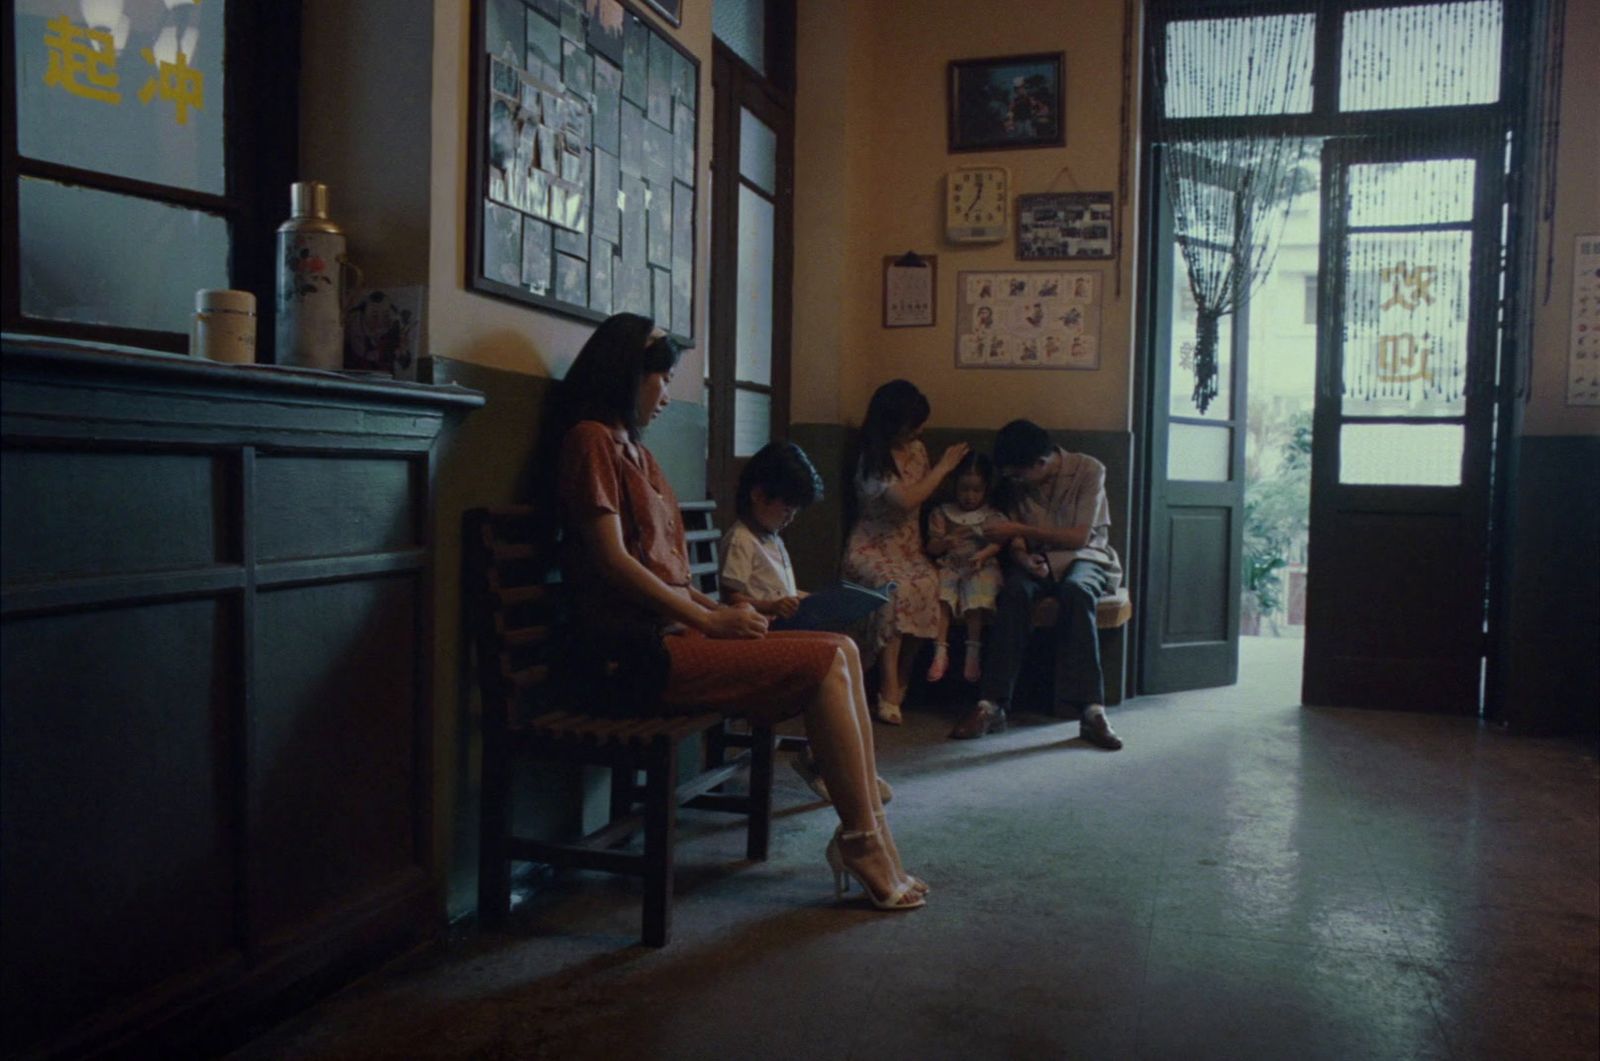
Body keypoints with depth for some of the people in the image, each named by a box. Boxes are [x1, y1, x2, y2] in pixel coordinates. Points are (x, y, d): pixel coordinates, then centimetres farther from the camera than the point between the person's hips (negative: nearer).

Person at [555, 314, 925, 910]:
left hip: (671, 632, 9)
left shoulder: (633, 451, 22)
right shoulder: (591, 439, -5)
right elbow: (611, 561, -15)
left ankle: (866, 834, -5)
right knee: (827, 661, -15)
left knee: (841, 652, -4)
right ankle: (862, 840, -6)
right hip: (638, 650, -9)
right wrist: (707, 619, -13)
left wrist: (720, 610, 4)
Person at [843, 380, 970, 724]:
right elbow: (907, 500, -19)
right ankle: (890, 689, -30)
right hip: (872, 548, -5)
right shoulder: (873, 459, -9)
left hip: (908, 547, 5)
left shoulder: (916, 448, 12)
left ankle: (895, 687, -23)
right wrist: (943, 467, -10)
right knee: (898, 586, -37)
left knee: (926, 583, -30)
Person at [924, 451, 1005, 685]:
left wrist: (982, 555, -22)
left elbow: (997, 543, -1)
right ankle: (941, 651, -27)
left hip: (981, 566, -1)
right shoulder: (943, 513, 13)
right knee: (941, 596, -28)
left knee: (976, 596, -31)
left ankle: (973, 651, -26)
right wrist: (946, 541, -13)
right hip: (949, 566, 1)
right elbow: (932, 548, 9)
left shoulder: (991, 516, 12)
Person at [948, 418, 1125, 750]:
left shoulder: (1088, 470, -9)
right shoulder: (1020, 483, 4)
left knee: (1076, 591, -39)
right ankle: (992, 705, -37)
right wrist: (1022, 556, -19)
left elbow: (1079, 537, -13)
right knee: (1013, 591, -33)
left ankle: (1091, 710, -43)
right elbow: (1016, 539, 5)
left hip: (1083, 557, -3)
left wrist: (1018, 531, -15)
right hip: (1038, 560, 3)